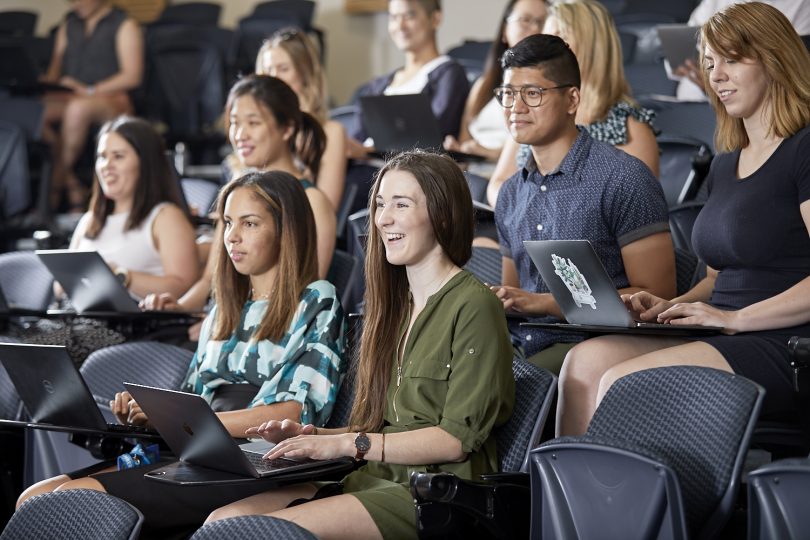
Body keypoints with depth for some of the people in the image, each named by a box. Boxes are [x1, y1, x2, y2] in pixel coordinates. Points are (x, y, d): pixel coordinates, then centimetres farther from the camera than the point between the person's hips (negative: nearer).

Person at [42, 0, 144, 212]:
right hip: (68, 97, 6)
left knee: (78, 109, -40)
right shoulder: (69, 24, 21)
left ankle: (55, 184, -29)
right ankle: (71, 184, -24)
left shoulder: (125, 26, 2)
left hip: (112, 100, -6)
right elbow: (55, 69, 20)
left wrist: (90, 91, -17)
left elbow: (133, 76, -8)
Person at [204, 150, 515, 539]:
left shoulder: (473, 306, -7)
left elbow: (457, 439, -13)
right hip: (377, 478, 8)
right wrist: (311, 435, 4)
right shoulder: (396, 304, 20)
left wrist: (347, 444, -14)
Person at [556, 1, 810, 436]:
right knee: (586, 360, -16)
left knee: (621, 382, -25)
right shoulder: (725, 165, 22)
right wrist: (673, 306, 7)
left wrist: (734, 318, -17)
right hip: (726, 344, 8)